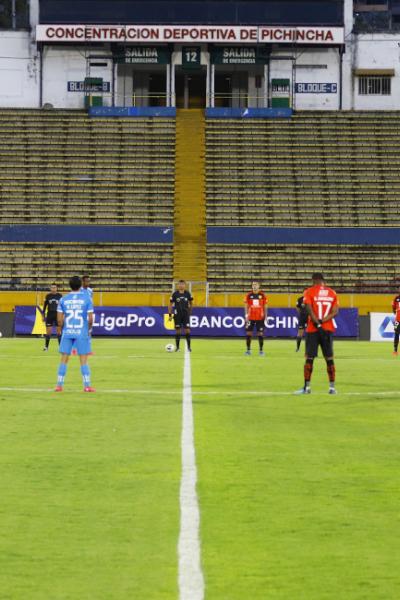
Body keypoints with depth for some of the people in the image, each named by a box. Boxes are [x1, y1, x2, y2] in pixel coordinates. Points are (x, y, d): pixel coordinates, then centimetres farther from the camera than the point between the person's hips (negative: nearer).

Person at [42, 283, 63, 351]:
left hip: (58, 315, -1)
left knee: (59, 331, -3)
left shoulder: (60, 296, 0)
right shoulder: (48, 296, 5)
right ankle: (46, 347, 10)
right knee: (48, 331, 1)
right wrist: (43, 316, 6)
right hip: (49, 315, 1)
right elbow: (45, 306, 9)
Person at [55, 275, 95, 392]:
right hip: (82, 333, -2)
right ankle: (87, 385, 1)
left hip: (67, 333, 2)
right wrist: (88, 329, 13)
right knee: (83, 360, 2)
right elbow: (90, 319, -5)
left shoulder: (63, 299, 1)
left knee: (64, 359, 7)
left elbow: (60, 319, 0)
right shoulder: (86, 299, -3)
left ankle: (59, 385, 7)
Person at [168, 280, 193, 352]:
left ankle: (188, 347, 1)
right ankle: (177, 347, 11)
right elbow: (170, 305, 2)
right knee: (178, 330, 2)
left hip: (186, 314, 1)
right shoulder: (175, 294, -4)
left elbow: (191, 303, 15)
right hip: (177, 315, -1)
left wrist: (190, 311, 16)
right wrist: (170, 314, -2)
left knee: (187, 330, -7)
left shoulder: (187, 294, 0)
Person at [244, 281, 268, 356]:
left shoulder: (262, 295, 2)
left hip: (260, 318, 0)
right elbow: (246, 306, 5)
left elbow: (265, 307, 7)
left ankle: (261, 350, 7)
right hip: (250, 318, 0)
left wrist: (265, 316, 2)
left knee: (260, 334, -1)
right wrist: (246, 315, -6)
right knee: (248, 333, 0)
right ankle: (248, 350, 8)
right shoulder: (249, 295, 3)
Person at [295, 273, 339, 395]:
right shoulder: (332, 293, 7)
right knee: (329, 358, 7)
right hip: (328, 329, 3)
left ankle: (307, 387, 1)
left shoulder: (309, 292, -3)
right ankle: (332, 387, 6)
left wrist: (318, 323, -16)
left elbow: (310, 310, -15)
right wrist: (322, 321, -10)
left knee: (309, 358, 2)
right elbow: (335, 312, -3)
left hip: (313, 330, -3)